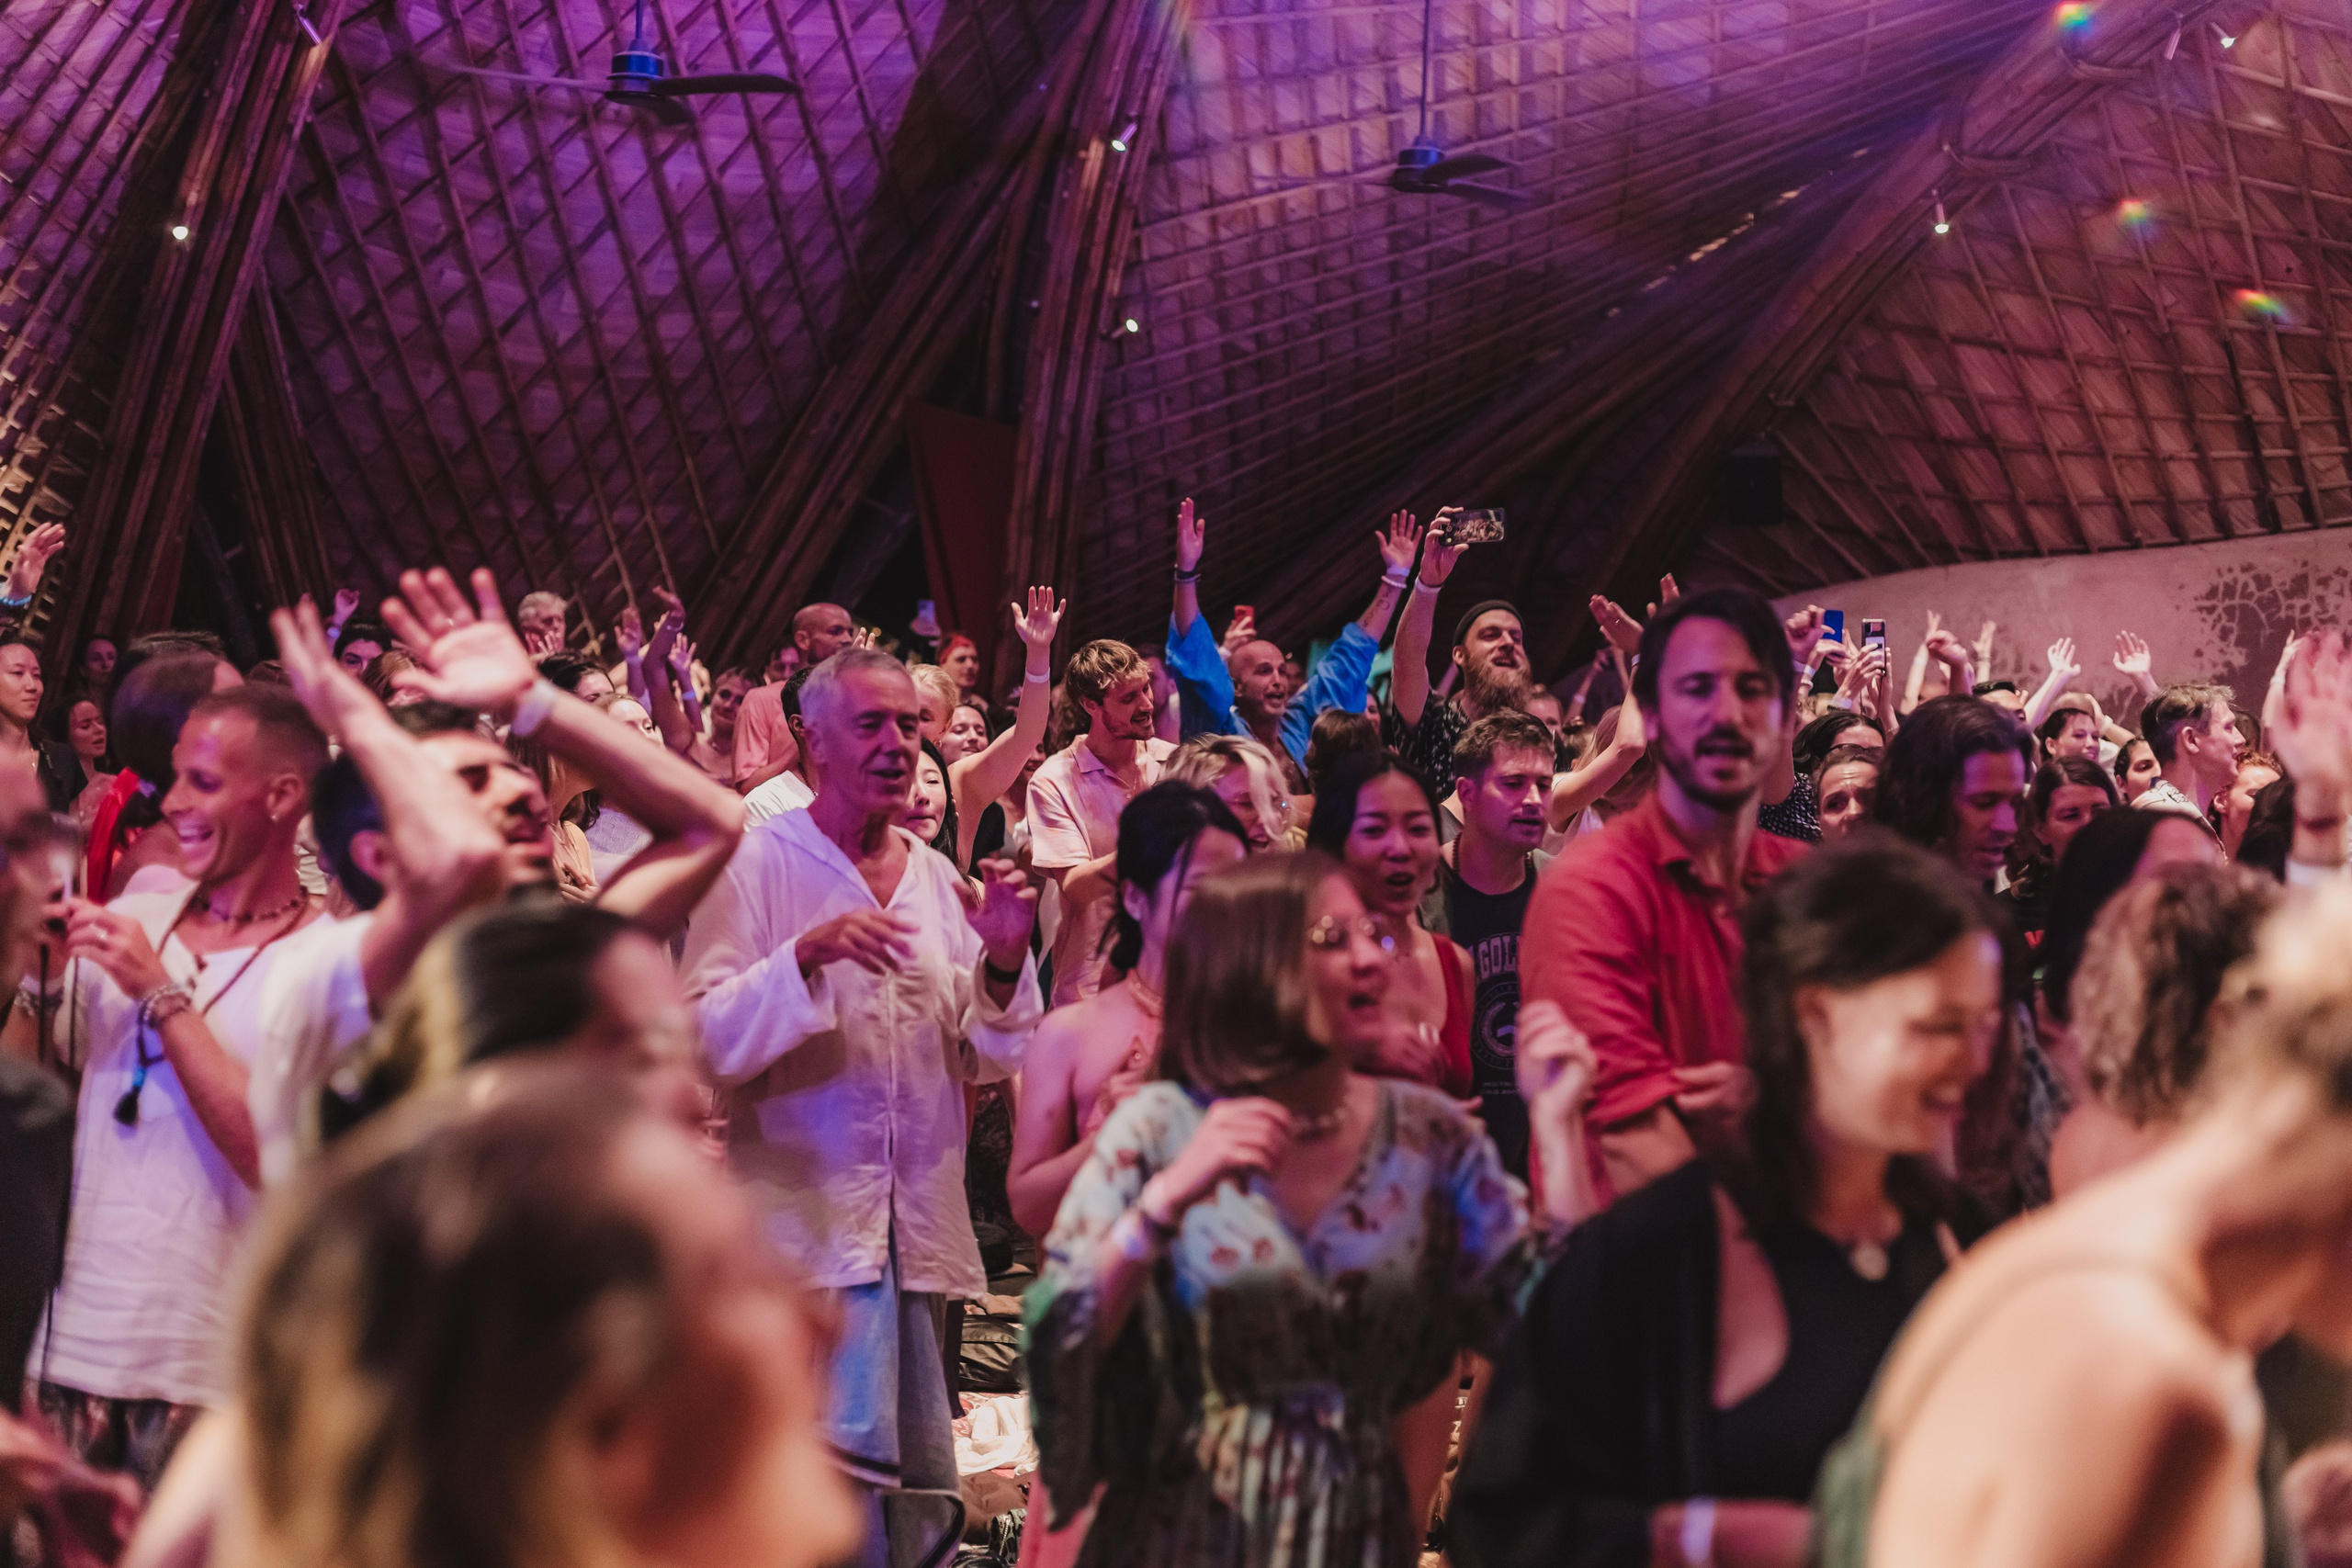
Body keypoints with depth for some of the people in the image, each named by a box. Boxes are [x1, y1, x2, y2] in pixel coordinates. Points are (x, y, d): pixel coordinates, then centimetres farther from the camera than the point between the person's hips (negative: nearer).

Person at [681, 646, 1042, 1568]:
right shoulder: (755, 863, -3)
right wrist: (808, 956, -25)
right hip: (808, 1222, -6)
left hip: (921, 1228, 6)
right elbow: (704, 1041, -12)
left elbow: (984, 1062, 14)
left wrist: (1004, 963, -4)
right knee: (846, 1479, -15)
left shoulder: (940, 879, 13)